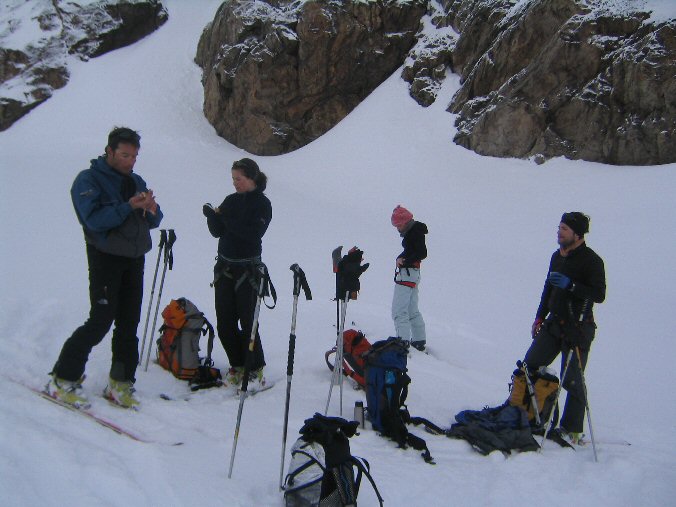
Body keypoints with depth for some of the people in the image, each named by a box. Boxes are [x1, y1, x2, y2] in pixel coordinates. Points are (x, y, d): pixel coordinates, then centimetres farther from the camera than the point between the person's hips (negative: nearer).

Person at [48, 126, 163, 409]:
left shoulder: (136, 182, 13)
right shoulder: (88, 180, -6)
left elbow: (152, 223, 11)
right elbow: (95, 219, -20)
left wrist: (152, 211, -11)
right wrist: (128, 206, -27)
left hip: (135, 260, 6)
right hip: (106, 258, -6)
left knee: (129, 324, 6)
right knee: (101, 321, -11)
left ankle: (120, 383, 16)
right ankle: (63, 380, 2)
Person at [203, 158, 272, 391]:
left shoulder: (262, 204, -6)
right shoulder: (231, 200, 11)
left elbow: (253, 233, -19)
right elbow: (217, 232, 6)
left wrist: (226, 218, -21)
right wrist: (212, 215, -12)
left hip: (248, 270, -6)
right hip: (224, 267, 6)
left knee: (247, 322, -7)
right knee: (225, 322, 6)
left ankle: (255, 372, 5)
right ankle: (237, 366, 21)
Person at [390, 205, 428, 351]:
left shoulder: (415, 232, -14)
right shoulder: (412, 232, 16)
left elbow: (422, 253, -20)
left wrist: (405, 261, -18)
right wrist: (400, 258, 1)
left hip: (407, 274, -11)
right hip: (412, 274, 11)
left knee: (399, 310, -11)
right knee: (412, 310, 18)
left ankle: (403, 342, -13)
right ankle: (419, 341, 25)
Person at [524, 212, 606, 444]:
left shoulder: (591, 260, -12)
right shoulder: (557, 256, 11)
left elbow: (599, 294, -18)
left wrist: (570, 285, -26)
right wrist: (540, 317, 19)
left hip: (578, 329, -7)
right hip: (554, 324, 7)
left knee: (572, 381, -4)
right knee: (530, 365, 6)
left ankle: (572, 429, 7)